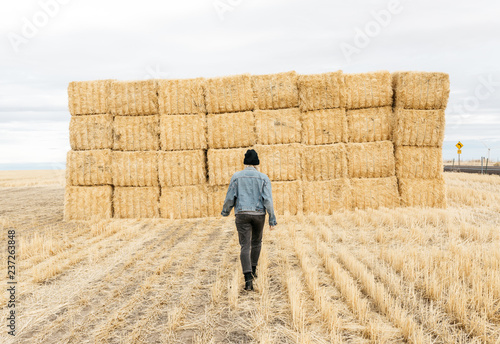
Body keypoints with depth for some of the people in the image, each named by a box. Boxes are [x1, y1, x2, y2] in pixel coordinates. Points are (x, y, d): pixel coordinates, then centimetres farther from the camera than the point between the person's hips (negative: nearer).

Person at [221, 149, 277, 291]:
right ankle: (253, 269, 33)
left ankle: (248, 277, -15)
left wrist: (225, 211, 17)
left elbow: (230, 197, 0)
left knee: (245, 246, -3)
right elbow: (268, 199, -6)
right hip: (258, 215, 1)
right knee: (256, 242, 24)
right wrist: (272, 219, -4)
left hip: (242, 214, -1)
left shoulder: (236, 176, 1)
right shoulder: (263, 178, 1)